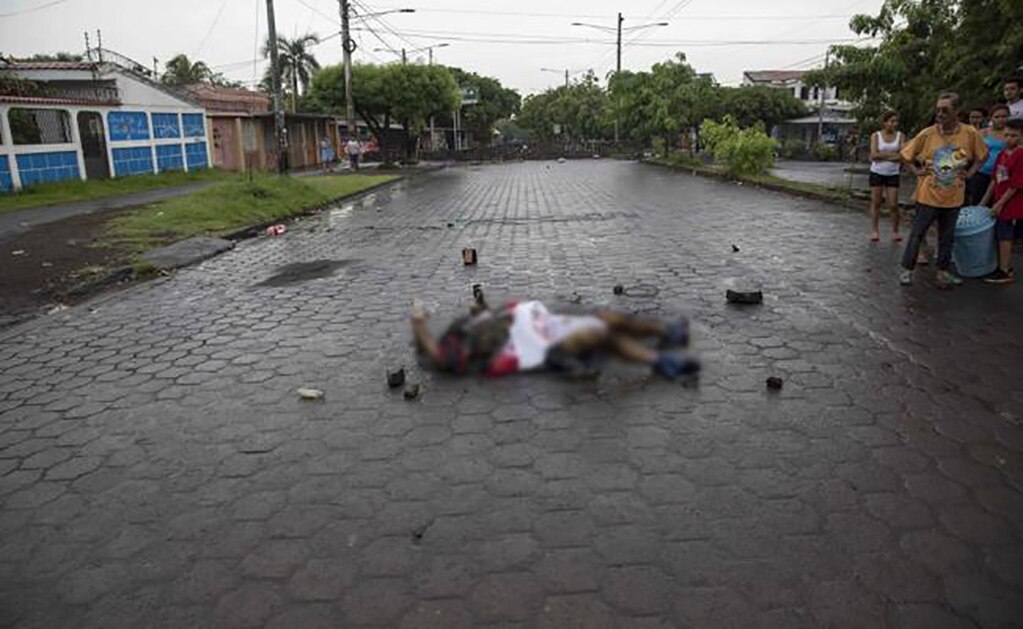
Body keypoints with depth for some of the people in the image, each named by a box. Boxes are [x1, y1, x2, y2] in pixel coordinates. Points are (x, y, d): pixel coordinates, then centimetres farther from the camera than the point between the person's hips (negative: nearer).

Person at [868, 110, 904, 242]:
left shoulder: (899, 135, 2)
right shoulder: (876, 136, -1)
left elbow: (902, 156, -7)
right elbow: (874, 155, -11)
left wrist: (882, 156, -15)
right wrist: (891, 154, -13)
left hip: (893, 174, 1)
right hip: (877, 173, -1)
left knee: (893, 205, -3)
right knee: (876, 202, 3)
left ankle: (895, 231, 10)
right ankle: (875, 230, 9)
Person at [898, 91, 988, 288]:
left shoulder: (970, 134, -5)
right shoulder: (927, 134, -8)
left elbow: (982, 156, 11)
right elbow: (906, 155, 6)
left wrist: (970, 172, 0)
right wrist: (917, 171, -3)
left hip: (953, 197, 2)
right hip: (928, 195, -2)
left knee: (947, 236, 11)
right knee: (917, 233, 3)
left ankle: (943, 271, 23)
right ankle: (907, 269, 13)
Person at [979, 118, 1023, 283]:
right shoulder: (1002, 154, 9)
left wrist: (1000, 204, -16)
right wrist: (985, 201, 18)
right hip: (1000, 203, 8)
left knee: (1004, 236, -2)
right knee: (1000, 236, 15)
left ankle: (1004, 272, 7)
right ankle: (1006, 266, 29)